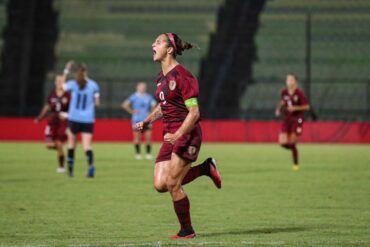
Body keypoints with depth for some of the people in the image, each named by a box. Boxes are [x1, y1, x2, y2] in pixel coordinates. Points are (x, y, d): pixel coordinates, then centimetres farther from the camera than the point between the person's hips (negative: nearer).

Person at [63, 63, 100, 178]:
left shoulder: (72, 84, -4)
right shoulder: (93, 85, -1)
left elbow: (62, 86, 18)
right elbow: (97, 103, 4)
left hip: (74, 118, 0)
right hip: (88, 119, 0)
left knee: (72, 143, 15)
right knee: (87, 145, -6)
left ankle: (70, 169, 21)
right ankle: (91, 165, -31)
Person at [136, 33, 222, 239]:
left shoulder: (182, 75, -15)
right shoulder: (161, 77, 12)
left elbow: (194, 112, -17)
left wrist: (178, 135, -27)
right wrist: (147, 122, 10)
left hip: (187, 134, -8)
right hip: (171, 135, 8)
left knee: (172, 184, -9)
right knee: (160, 185, -1)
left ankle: (187, 230, 7)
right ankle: (205, 168, 17)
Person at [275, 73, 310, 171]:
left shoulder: (299, 93, -11)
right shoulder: (284, 92, 2)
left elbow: (307, 106, -8)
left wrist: (295, 108, -21)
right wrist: (279, 109, 2)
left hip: (297, 120, -4)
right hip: (286, 119, 4)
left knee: (292, 143, -9)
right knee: (283, 143, -9)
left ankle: (296, 164, 11)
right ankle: (294, 150, 25)